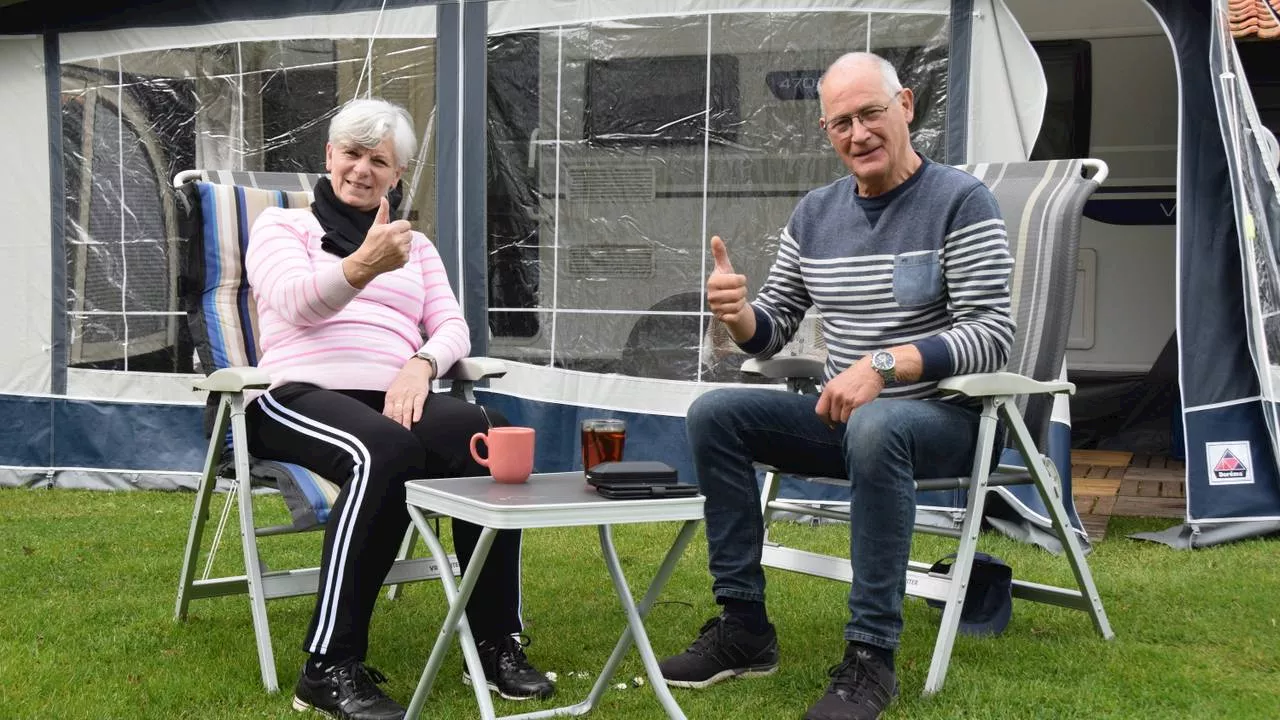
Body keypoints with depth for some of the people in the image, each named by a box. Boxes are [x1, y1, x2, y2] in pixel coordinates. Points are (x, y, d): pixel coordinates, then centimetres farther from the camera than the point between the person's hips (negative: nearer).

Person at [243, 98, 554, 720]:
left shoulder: (415, 244, 27)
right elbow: (298, 302, -8)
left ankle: (497, 644, -22)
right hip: (302, 394, -4)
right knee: (384, 451, -40)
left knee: (492, 439, -31)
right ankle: (330, 668, -35)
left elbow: (452, 327, 14)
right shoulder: (280, 225, 14)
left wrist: (422, 363, -11)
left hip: (391, 398, 4)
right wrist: (363, 265, -30)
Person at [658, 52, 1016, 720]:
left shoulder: (960, 201, -9)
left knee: (875, 428, -38)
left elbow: (992, 335, -16)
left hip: (940, 417, -6)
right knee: (713, 414, -12)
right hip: (840, 416, 6)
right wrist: (737, 313, -14)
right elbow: (772, 332, 10)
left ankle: (870, 658, -29)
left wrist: (882, 365, -28)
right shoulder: (814, 214, 8)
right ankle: (744, 629, -7)